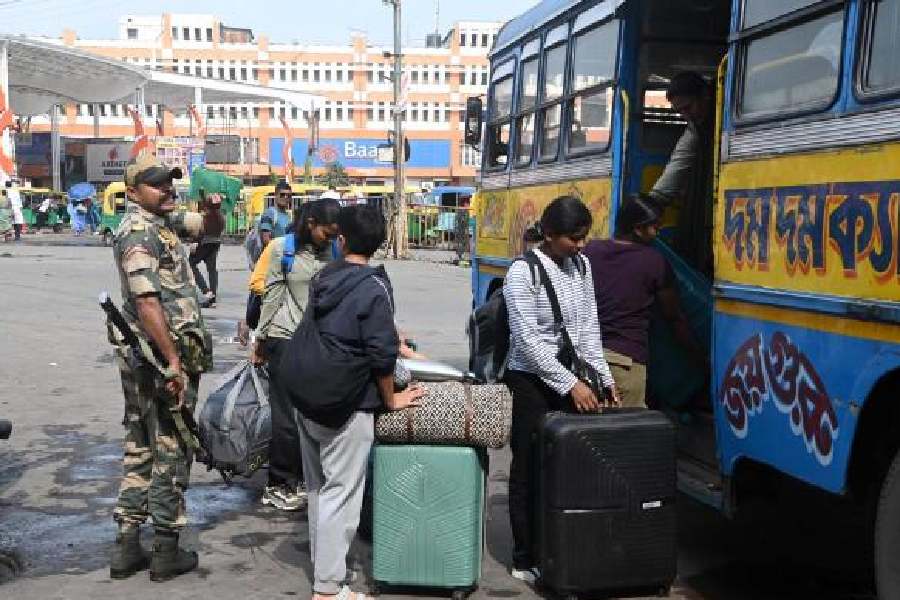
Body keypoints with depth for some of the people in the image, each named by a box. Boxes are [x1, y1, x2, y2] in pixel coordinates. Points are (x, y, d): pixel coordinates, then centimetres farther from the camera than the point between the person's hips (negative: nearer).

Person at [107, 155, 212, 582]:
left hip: (139, 355, 10)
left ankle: (127, 547, 21)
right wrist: (174, 363, -25)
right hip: (161, 354, -10)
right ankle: (166, 551, 11)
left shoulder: (162, 220, 12)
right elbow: (147, 303, -24)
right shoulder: (139, 230, -16)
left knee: (140, 447, 14)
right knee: (172, 450, 0)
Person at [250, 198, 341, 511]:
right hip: (286, 339, -4)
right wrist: (261, 339, -1)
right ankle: (277, 486, 13)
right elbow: (270, 296, -3)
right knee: (288, 417, 0)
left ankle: (300, 479, 23)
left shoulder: (329, 252, 8)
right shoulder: (281, 248, -4)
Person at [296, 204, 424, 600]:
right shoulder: (374, 287, -15)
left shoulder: (322, 279, 5)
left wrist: (394, 340, 24)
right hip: (347, 407, -7)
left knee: (317, 488, 18)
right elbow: (380, 354, -17)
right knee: (341, 494, -1)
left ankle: (320, 564, 32)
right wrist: (390, 399, -1)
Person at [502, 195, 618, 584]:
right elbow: (528, 341, -18)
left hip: (572, 380, 6)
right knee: (530, 469, 2)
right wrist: (571, 384, -20)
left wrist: (603, 376, 3)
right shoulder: (523, 273, -14)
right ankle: (525, 560, 14)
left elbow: (589, 328, 10)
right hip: (532, 381, -5)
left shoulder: (581, 266, 6)